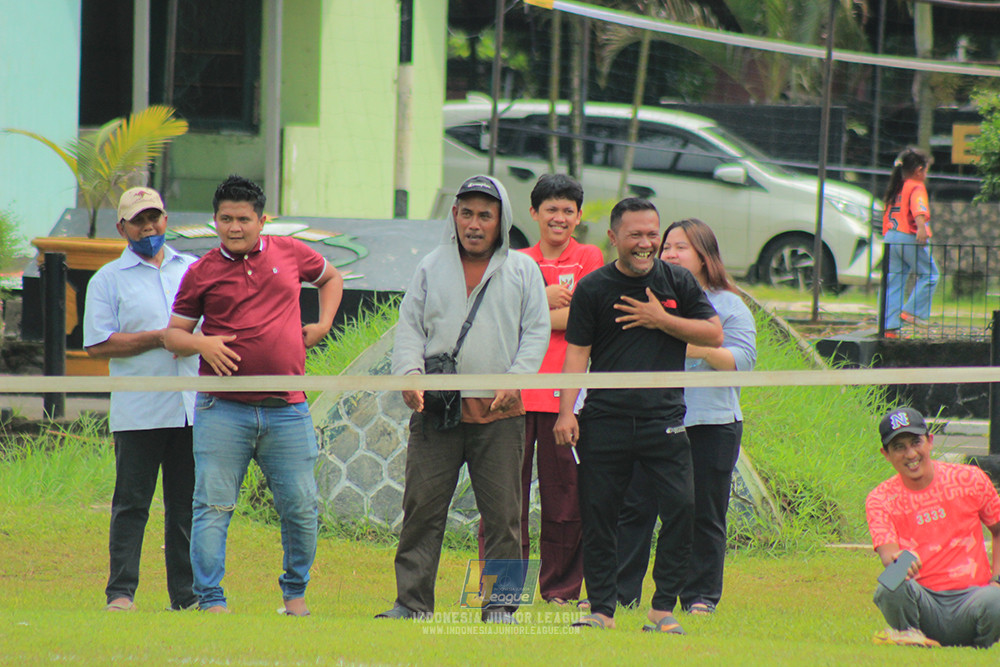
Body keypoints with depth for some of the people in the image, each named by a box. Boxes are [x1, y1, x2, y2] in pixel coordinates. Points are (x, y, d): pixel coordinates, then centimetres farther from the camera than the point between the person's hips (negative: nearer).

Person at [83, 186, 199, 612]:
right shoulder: (108, 280, 4)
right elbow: (98, 344, -6)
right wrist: (160, 339, -12)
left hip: (192, 408, 3)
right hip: (138, 413, -3)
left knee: (187, 504, 5)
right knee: (131, 504, -5)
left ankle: (186, 593, 9)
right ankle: (121, 592, -3)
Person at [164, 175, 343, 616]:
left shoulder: (289, 253, 9)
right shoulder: (202, 273, 4)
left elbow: (330, 278, 30)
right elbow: (172, 334, 8)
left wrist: (323, 324, 14)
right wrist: (201, 343, -13)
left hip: (286, 410, 2)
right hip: (223, 410, -2)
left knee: (301, 508, 4)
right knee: (213, 506, -5)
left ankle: (295, 593, 22)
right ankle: (211, 600, -1)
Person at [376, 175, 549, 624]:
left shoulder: (522, 271, 9)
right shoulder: (431, 268, 12)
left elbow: (536, 331, 6)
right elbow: (409, 327, 10)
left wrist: (515, 381, -8)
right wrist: (410, 374, -6)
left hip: (499, 414, -1)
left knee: (502, 514, -1)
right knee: (422, 507, -2)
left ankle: (500, 605, 6)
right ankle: (412, 600, 4)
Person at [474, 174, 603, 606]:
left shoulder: (589, 259, 6)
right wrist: (544, 301, -7)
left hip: (565, 393, -2)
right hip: (514, 392, 2)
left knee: (565, 495, 0)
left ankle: (561, 588, 8)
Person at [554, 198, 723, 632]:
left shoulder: (679, 282, 7)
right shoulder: (592, 288, 4)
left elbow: (714, 335, 6)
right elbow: (577, 352, 2)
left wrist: (662, 320, -6)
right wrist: (567, 412, -8)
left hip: (664, 420, 0)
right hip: (604, 420, 0)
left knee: (681, 507, -10)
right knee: (597, 515, 0)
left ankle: (664, 606, -1)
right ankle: (601, 608, 9)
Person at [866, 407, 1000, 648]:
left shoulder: (970, 480, 4)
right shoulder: (880, 499, 1)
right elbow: (887, 552, -15)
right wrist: (900, 560, -40)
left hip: (970, 595, 0)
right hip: (925, 605, 0)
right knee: (889, 589, -35)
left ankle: (980, 646, -2)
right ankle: (913, 637, -3)